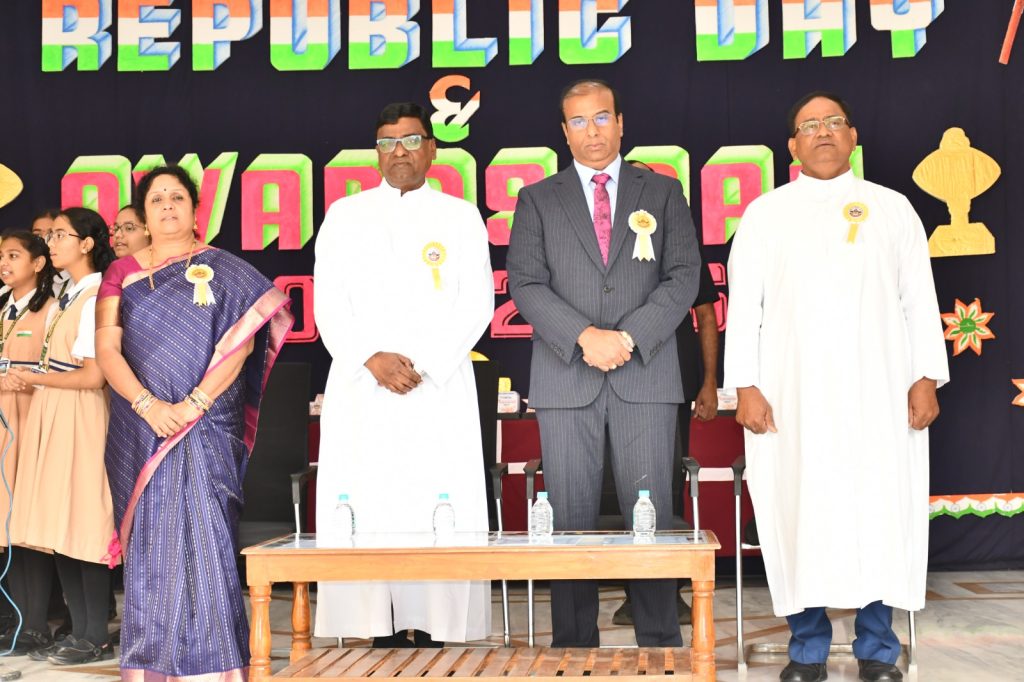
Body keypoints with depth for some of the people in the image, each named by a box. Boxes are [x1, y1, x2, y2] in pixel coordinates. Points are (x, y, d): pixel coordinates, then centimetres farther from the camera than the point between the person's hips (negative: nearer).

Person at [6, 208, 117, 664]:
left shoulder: (95, 299, -11)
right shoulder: (65, 300, 15)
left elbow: (93, 375, -16)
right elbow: (58, 364, 12)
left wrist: (33, 378, -8)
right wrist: (26, 380, -5)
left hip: (78, 417, -8)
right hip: (50, 416, 8)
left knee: (81, 523, -4)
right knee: (59, 526, 8)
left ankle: (94, 639, 4)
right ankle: (79, 631, 16)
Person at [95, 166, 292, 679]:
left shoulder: (223, 271, 5)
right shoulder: (123, 272, 12)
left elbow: (240, 341, -6)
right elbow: (106, 349, 2)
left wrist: (195, 403, -16)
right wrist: (148, 405, -12)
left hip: (207, 428, -2)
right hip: (140, 431, 3)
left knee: (203, 536, -8)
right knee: (150, 541, 4)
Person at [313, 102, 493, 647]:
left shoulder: (461, 217, 12)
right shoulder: (345, 215, 14)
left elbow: (477, 302, 3)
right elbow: (329, 304, 7)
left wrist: (423, 365, -9)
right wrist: (372, 359, -9)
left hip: (440, 390, -1)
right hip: (360, 391, 1)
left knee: (440, 514, -6)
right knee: (365, 513, -4)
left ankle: (436, 632, -2)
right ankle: (382, 634, 0)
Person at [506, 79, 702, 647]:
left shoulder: (662, 193, 13)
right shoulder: (538, 200, 12)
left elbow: (683, 276, 4)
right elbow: (526, 285, 2)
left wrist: (629, 336, -9)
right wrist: (584, 336, -12)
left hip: (645, 373, 0)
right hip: (565, 379, 0)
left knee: (650, 514, -2)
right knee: (570, 519, 0)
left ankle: (659, 644, 6)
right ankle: (575, 647, 7)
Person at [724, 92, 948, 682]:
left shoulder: (892, 208, 13)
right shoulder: (765, 213, 11)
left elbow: (920, 299, 9)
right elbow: (744, 303, 5)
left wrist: (926, 379, -1)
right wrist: (745, 385, -5)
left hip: (879, 393, 1)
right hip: (793, 395, 0)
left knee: (882, 516, -1)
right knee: (800, 517, -2)